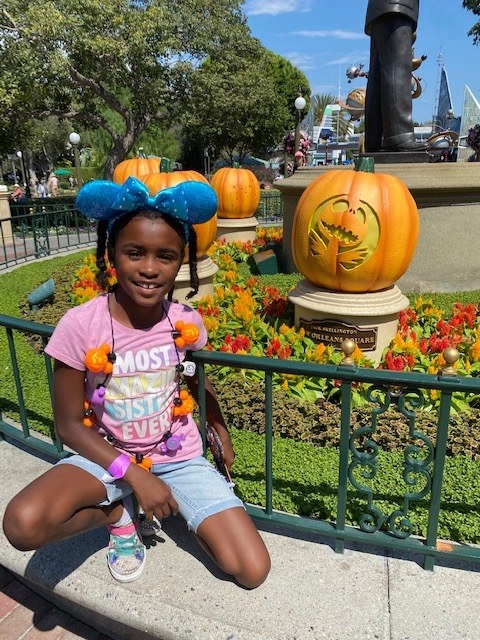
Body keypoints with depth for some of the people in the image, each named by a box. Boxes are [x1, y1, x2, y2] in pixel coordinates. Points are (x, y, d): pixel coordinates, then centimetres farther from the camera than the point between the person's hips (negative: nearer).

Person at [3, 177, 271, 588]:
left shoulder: (186, 322, -10)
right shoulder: (80, 326, -18)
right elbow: (69, 424, -11)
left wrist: (223, 435, 7)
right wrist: (135, 476, -18)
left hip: (180, 458, 2)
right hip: (108, 458, -2)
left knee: (253, 572, -8)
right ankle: (120, 513, 0)